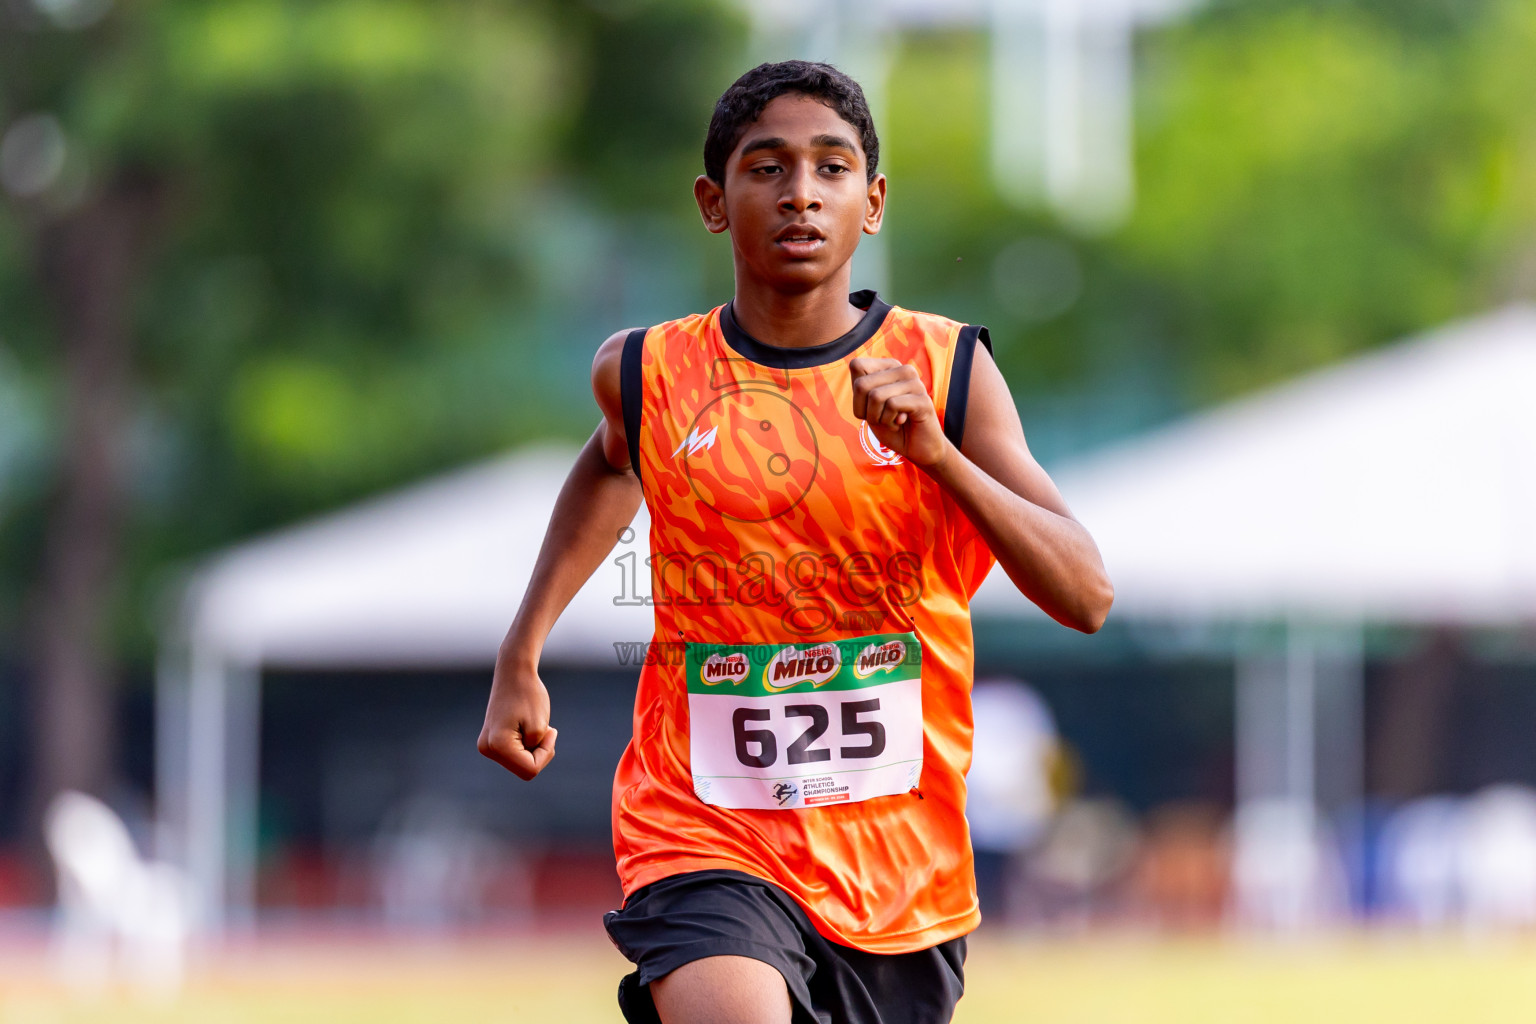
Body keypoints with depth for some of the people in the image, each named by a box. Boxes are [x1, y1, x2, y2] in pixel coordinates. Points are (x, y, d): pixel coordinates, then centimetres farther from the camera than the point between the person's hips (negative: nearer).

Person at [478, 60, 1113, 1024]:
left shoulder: (946, 368, -4)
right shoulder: (648, 373, -1)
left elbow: (1086, 596, -12)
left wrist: (935, 451, -24)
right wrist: (521, 659, 20)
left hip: (901, 864, 2)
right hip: (704, 835, -2)